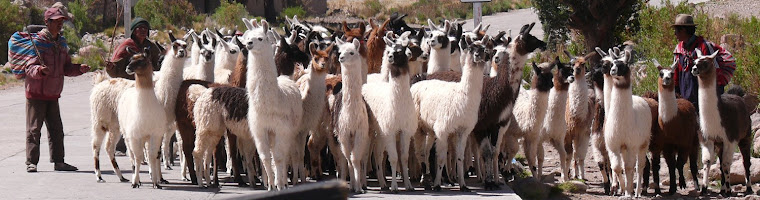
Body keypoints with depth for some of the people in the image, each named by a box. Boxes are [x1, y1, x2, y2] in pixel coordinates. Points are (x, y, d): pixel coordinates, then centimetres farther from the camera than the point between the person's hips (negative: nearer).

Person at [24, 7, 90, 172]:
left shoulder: (61, 43, 12)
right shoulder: (37, 41, -12)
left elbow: (66, 68, 16)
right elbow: (29, 67, -18)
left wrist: (79, 69, -2)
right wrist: (39, 70, -38)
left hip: (53, 94, 7)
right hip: (36, 93, -7)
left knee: (56, 129, 7)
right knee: (34, 129, -5)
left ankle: (58, 161, 12)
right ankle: (31, 162, -2)